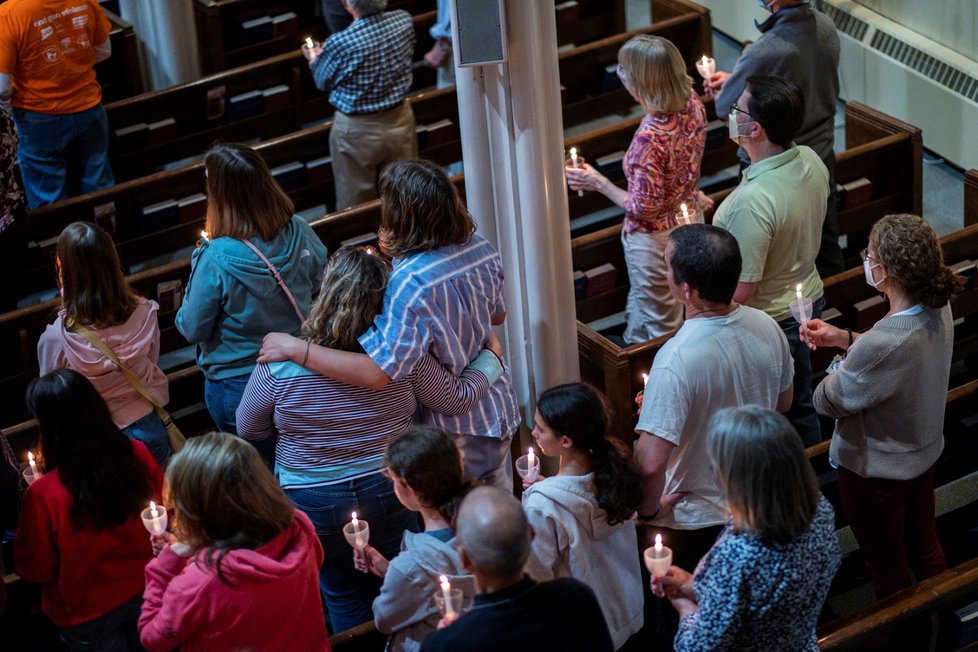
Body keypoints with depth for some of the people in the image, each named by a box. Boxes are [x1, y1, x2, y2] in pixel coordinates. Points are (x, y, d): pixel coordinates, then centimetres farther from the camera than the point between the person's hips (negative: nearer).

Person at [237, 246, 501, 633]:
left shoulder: (279, 366, -21)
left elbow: (248, 430, -4)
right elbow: (459, 399, -4)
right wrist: (491, 357, 13)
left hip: (316, 505, -1)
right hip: (390, 495, 2)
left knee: (344, 597, 19)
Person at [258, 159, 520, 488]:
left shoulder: (411, 281, -32)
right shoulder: (480, 247, -9)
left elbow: (378, 373, -37)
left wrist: (295, 348, -33)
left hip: (452, 430, -7)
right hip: (498, 409, 7)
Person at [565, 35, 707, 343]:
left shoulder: (649, 138, -36)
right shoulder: (692, 103, -11)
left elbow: (643, 207, -26)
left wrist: (598, 182, -16)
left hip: (654, 237, -8)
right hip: (689, 222, 8)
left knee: (657, 328, 13)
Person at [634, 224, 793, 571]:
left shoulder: (676, 360, -34)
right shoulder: (766, 327, -13)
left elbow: (650, 461, -36)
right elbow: (783, 403, 6)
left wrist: (648, 509, -18)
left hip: (692, 520, -6)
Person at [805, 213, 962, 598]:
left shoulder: (881, 345, -40)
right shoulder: (939, 310, -15)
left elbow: (828, 401, -23)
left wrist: (836, 373, -2)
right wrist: (845, 339, 0)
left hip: (876, 471, -8)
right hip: (925, 453, 8)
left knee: (887, 571, 17)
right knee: (924, 547, 29)